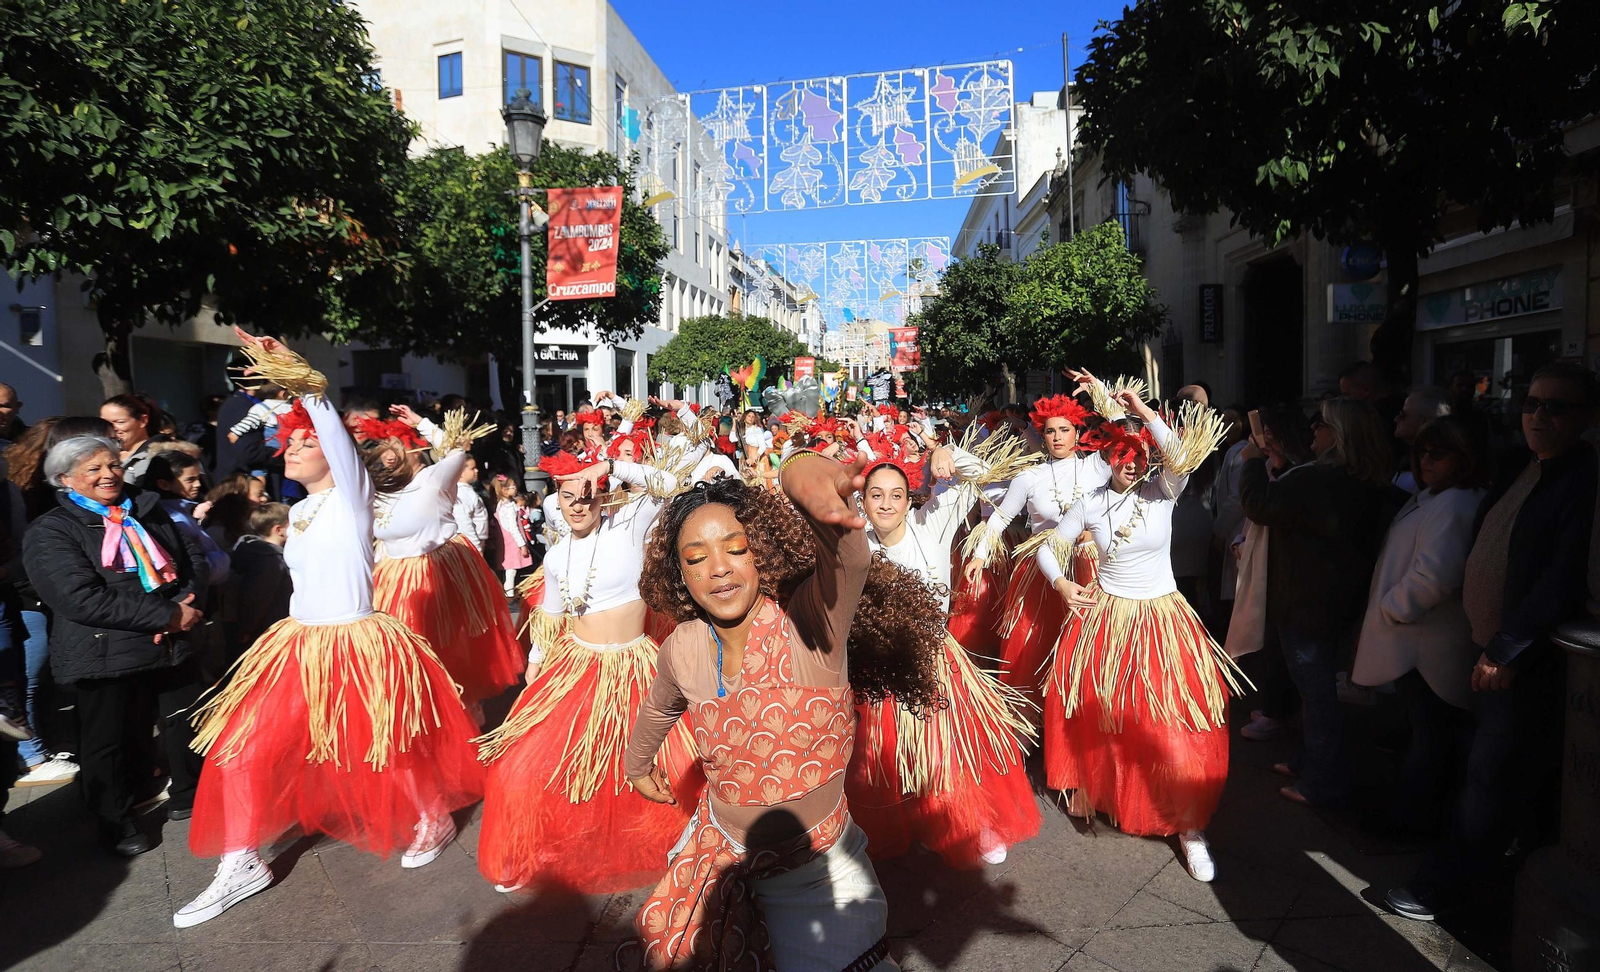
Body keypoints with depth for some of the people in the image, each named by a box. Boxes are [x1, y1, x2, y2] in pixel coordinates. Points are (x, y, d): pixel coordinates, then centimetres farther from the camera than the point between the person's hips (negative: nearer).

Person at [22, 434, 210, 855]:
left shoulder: (148, 511, 10)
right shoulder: (51, 532, -7)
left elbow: (193, 559, 9)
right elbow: (82, 598, -20)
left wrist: (189, 603, -13)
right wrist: (168, 615, -22)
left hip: (167, 646, 4)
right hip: (106, 657, -4)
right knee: (108, 741, 10)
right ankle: (115, 821, 28)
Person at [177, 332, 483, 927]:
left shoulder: (350, 497, -9)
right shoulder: (299, 512, 12)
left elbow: (336, 432, -26)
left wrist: (306, 386, -35)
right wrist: (299, 631, 16)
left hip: (357, 648, -7)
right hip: (298, 646, 7)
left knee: (381, 752, 5)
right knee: (244, 746, 2)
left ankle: (433, 821, 32)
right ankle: (241, 864, 18)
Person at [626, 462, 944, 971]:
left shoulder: (810, 624, -28)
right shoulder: (683, 649, -13)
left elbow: (847, 554, -51)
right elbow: (658, 710, 11)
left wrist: (803, 471, -71)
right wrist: (637, 766, 30)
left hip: (814, 872, -5)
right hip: (717, 852, 5)